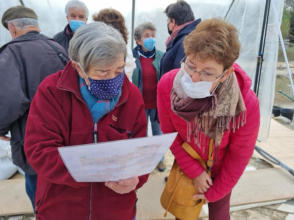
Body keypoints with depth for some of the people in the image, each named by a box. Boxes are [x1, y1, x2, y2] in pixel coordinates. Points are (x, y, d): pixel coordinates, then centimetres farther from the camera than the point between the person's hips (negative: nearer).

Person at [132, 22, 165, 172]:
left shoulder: (161, 56, -7)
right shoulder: (133, 57, -11)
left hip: (157, 103, 1)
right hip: (140, 103, -1)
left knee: (158, 131, 18)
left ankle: (159, 158, 40)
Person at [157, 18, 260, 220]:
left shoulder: (246, 105, -34)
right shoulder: (167, 85, -30)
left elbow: (238, 157, -17)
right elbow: (170, 134, -14)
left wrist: (214, 192, -7)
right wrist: (194, 171, -14)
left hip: (219, 169, -1)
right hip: (186, 164, 2)